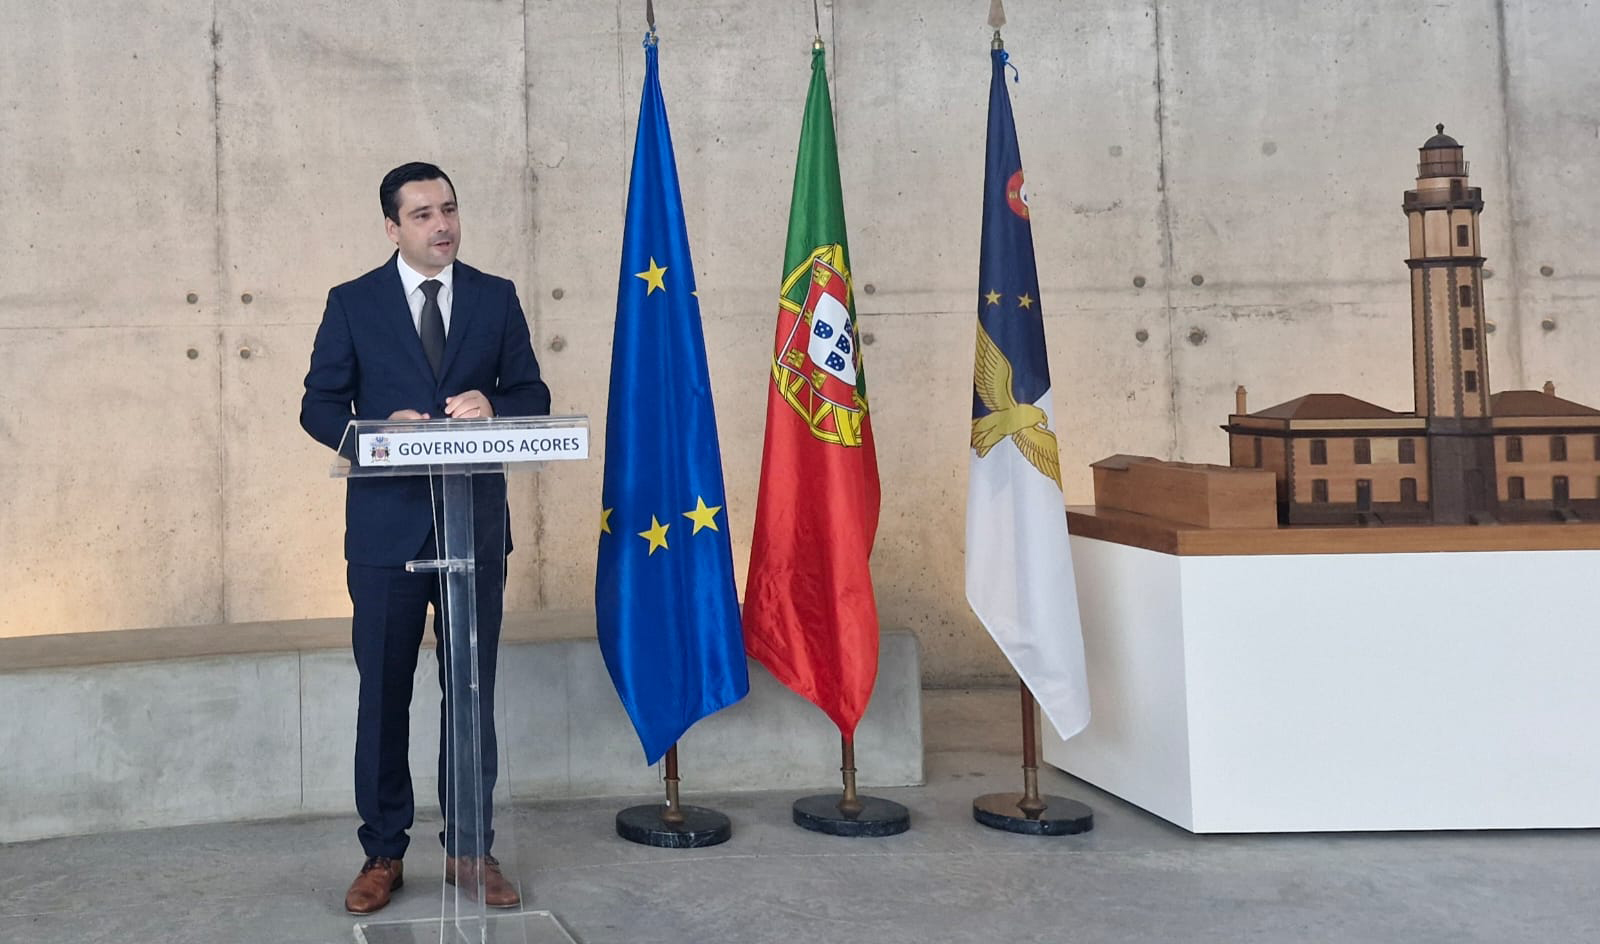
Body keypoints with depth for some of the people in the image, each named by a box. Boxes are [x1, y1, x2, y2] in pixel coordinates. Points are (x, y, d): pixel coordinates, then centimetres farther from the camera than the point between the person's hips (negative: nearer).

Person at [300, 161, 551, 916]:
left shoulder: (497, 298, 7)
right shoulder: (352, 303, 4)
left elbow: (533, 395, 7)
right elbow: (319, 407, 2)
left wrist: (491, 407, -15)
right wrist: (379, 432, -17)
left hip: (476, 523, 1)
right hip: (386, 524, -1)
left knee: (473, 690, 8)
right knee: (384, 693, 6)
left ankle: (470, 849, 21)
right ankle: (382, 853, 20)